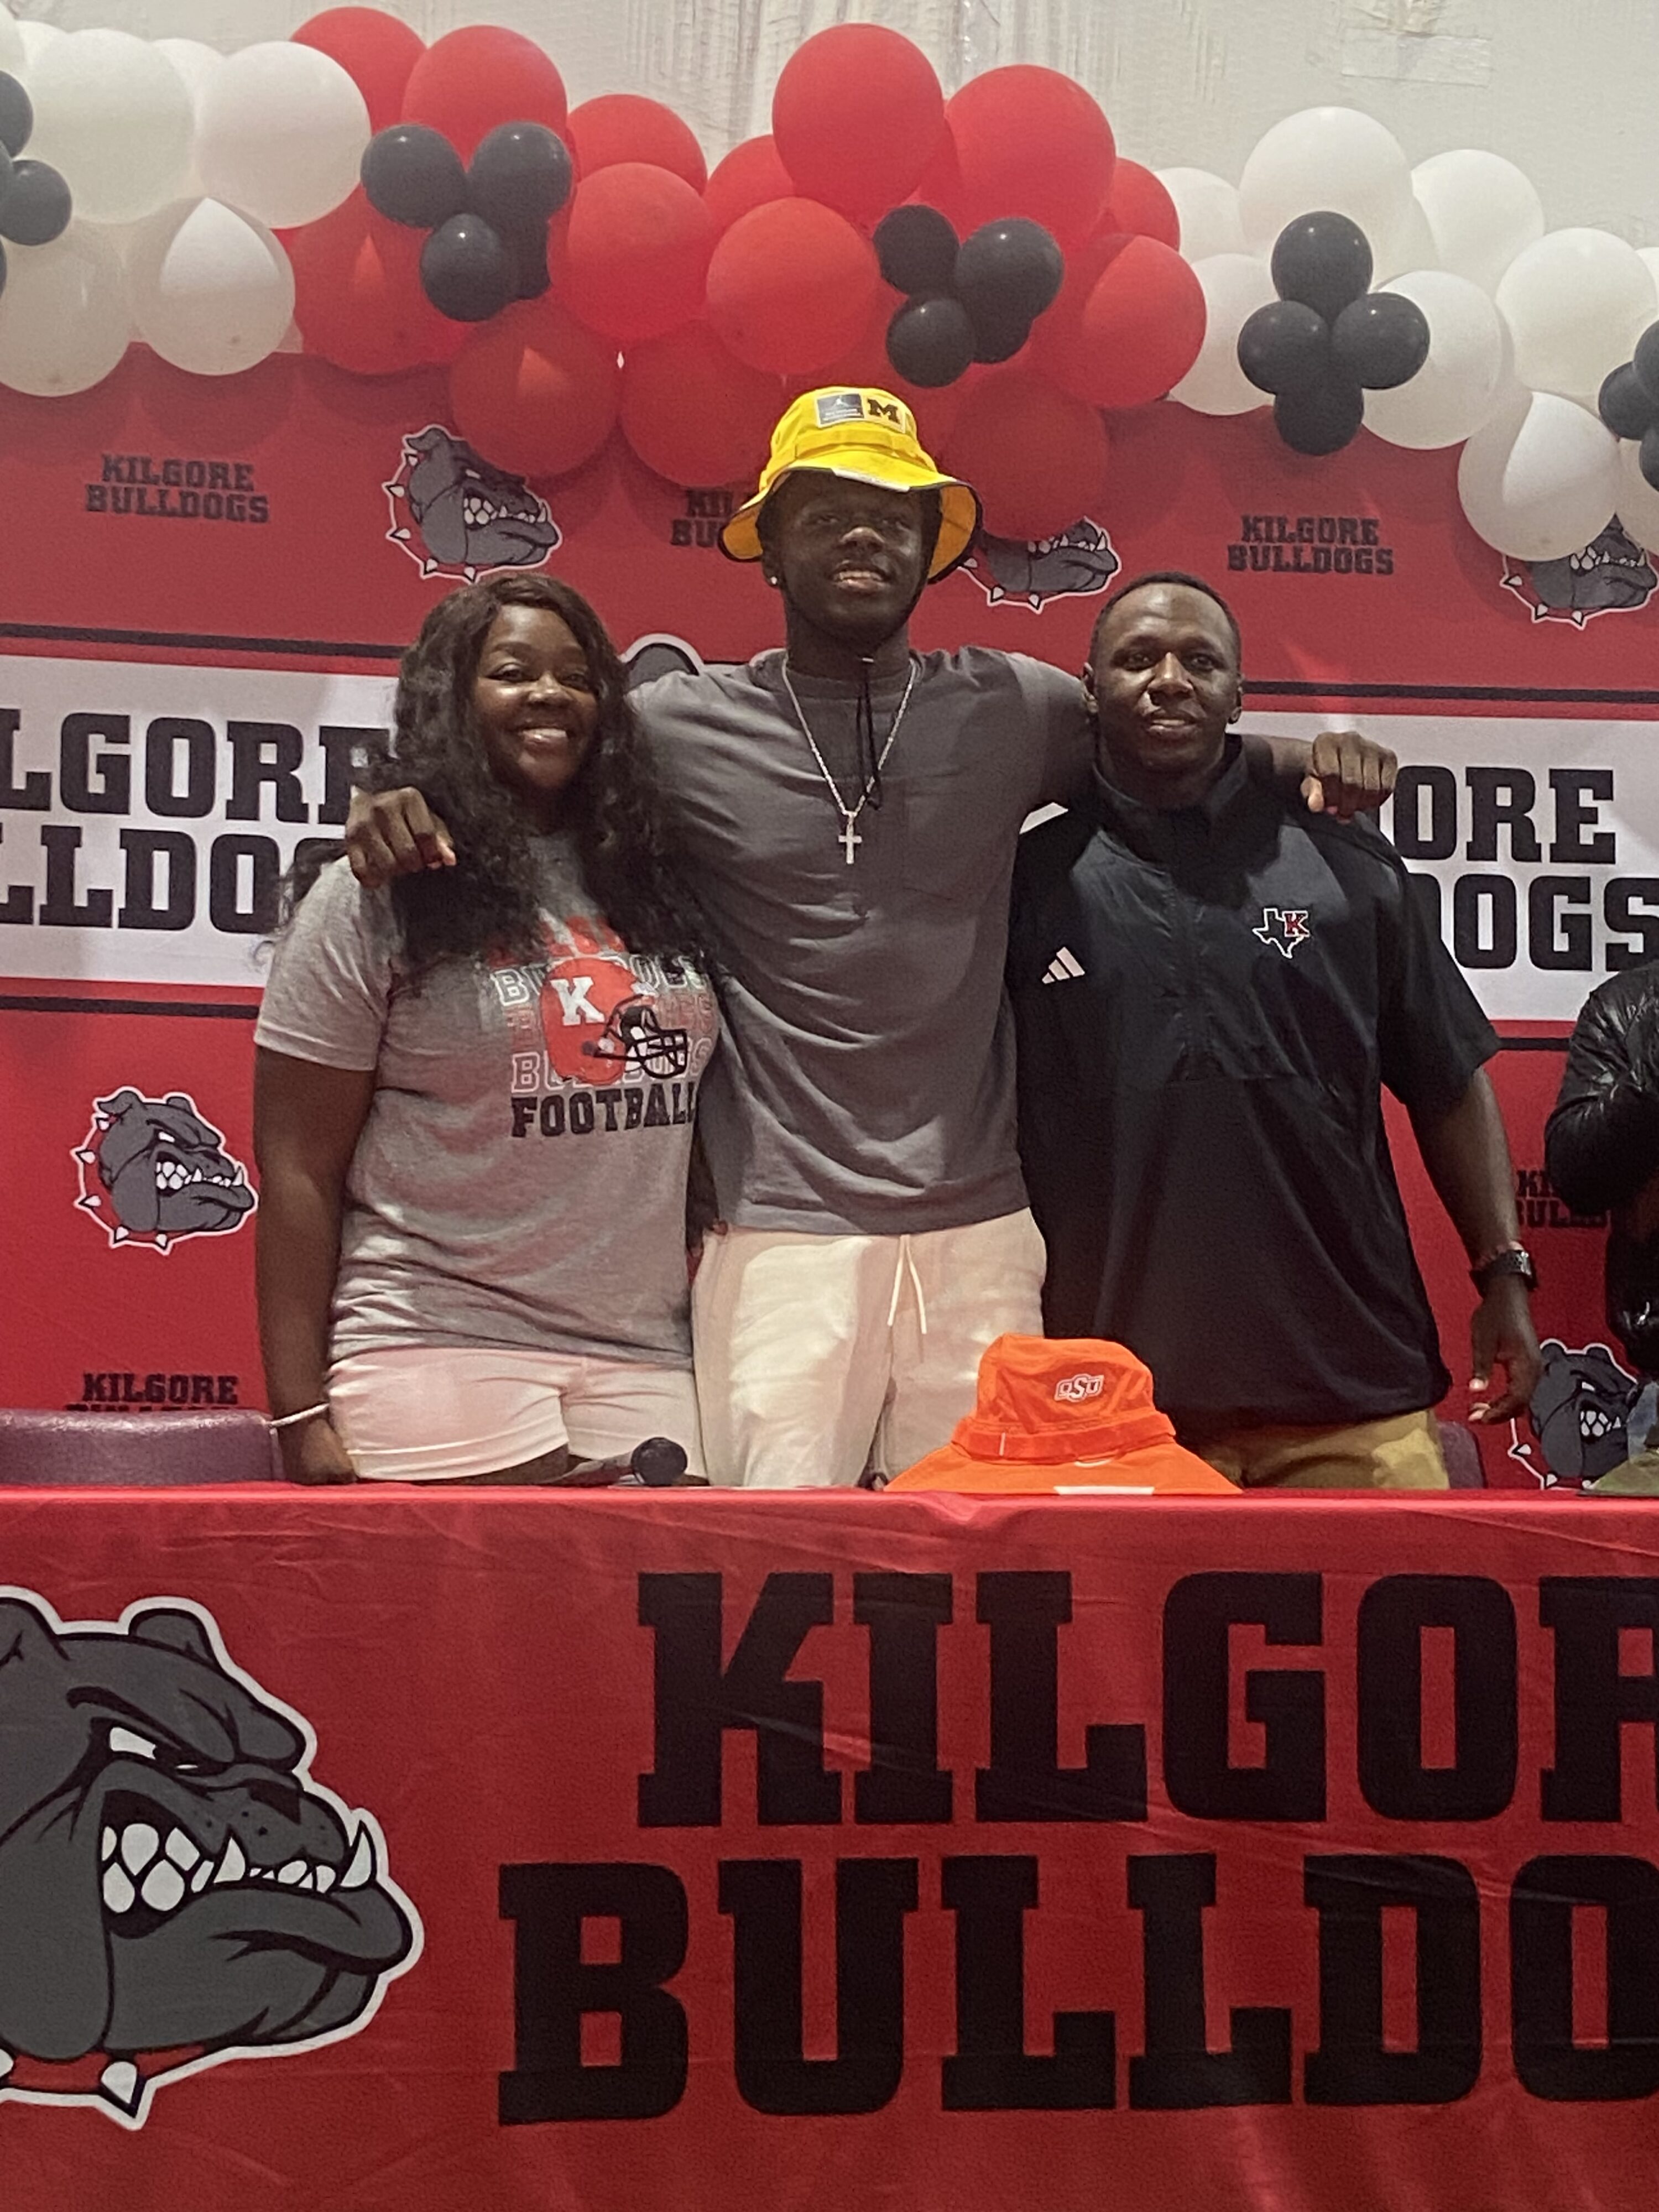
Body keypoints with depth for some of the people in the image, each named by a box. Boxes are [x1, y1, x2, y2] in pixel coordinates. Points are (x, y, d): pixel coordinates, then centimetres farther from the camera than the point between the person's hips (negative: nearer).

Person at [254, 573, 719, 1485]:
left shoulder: (653, 878, 11)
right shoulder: (374, 897, -2)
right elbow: (297, 1170, -4)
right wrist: (300, 1417, -8)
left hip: (644, 1360, 4)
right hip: (439, 1355, -4)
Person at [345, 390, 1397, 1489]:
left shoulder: (1011, 708, 8)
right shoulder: (683, 726, 3)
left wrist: (1304, 760, 1)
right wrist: (400, 800, -9)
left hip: (980, 1231, 2)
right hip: (781, 1229, -2)